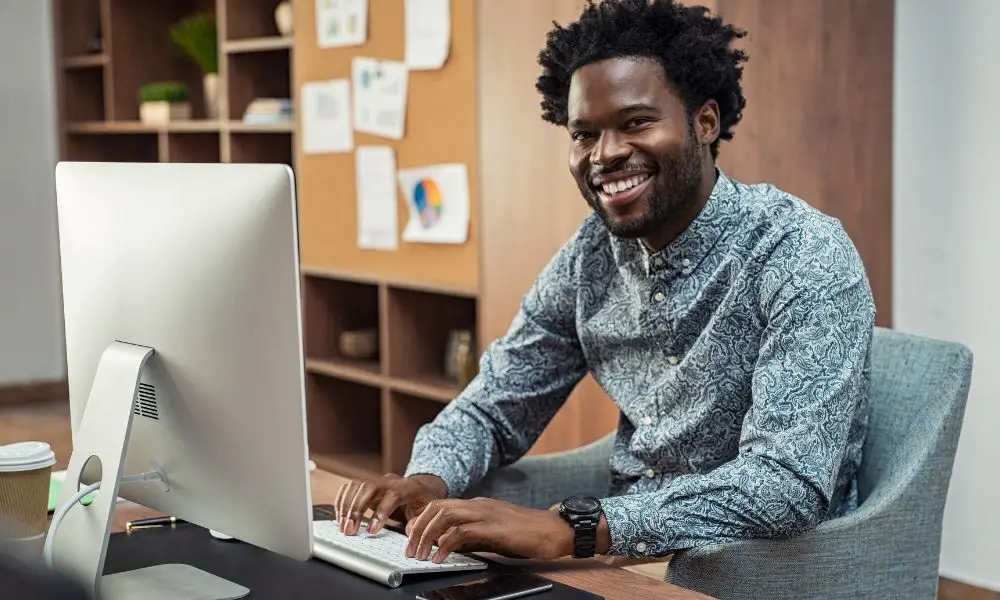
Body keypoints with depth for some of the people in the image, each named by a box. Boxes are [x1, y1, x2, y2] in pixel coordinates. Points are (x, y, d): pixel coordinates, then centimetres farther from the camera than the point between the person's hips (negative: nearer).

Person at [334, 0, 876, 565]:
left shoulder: (803, 257, -19)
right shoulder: (592, 254, 0)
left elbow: (789, 485, -29)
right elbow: (491, 409, 7)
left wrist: (570, 529, -37)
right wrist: (427, 482, -16)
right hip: (625, 531, 6)